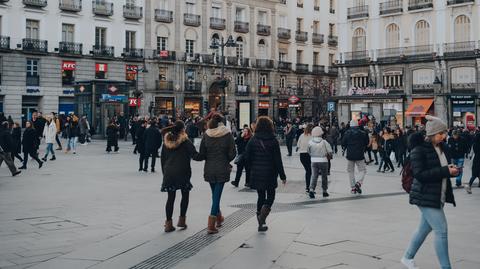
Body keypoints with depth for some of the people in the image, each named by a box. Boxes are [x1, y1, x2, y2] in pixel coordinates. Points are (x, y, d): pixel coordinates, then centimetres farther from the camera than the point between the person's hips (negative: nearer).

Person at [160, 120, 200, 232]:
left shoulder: (167, 141, 7)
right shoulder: (185, 141, -8)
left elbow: (162, 158, 11)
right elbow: (195, 155, -12)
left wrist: (164, 172, 18)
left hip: (169, 173, 4)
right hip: (182, 173, -4)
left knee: (171, 197, 8)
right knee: (185, 195, 14)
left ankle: (168, 223, 6)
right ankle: (182, 220, 13)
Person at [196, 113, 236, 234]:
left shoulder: (206, 134, -3)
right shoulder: (227, 134, -8)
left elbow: (201, 154, -2)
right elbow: (232, 153, -7)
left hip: (209, 169, 3)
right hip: (222, 169, -3)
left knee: (215, 193, 20)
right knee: (217, 194, -1)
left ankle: (219, 218, 34)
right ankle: (211, 224, -8)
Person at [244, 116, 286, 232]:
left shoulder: (253, 140, -2)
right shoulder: (273, 141, -8)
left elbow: (247, 157, -3)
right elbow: (278, 160, -9)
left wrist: (253, 168, 12)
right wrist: (282, 176, -2)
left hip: (256, 174, 3)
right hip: (270, 174, -2)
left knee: (261, 196, 15)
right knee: (270, 196, 11)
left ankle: (261, 223, 17)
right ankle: (262, 217, -13)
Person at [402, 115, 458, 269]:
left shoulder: (441, 147, 9)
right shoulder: (419, 150, -15)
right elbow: (419, 174, -23)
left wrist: (452, 170, -3)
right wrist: (445, 171, -25)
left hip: (438, 196, 8)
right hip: (425, 197, -8)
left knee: (424, 229, 18)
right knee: (441, 230, -10)